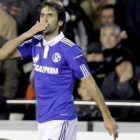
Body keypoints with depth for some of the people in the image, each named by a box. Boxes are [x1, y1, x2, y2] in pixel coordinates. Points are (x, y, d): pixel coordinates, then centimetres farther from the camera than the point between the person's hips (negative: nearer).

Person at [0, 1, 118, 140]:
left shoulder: (70, 49, -12)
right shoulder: (35, 44, 5)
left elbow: (90, 84, -8)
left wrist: (107, 117, -9)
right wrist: (28, 34, -9)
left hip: (61, 119, -6)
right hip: (42, 119, 6)